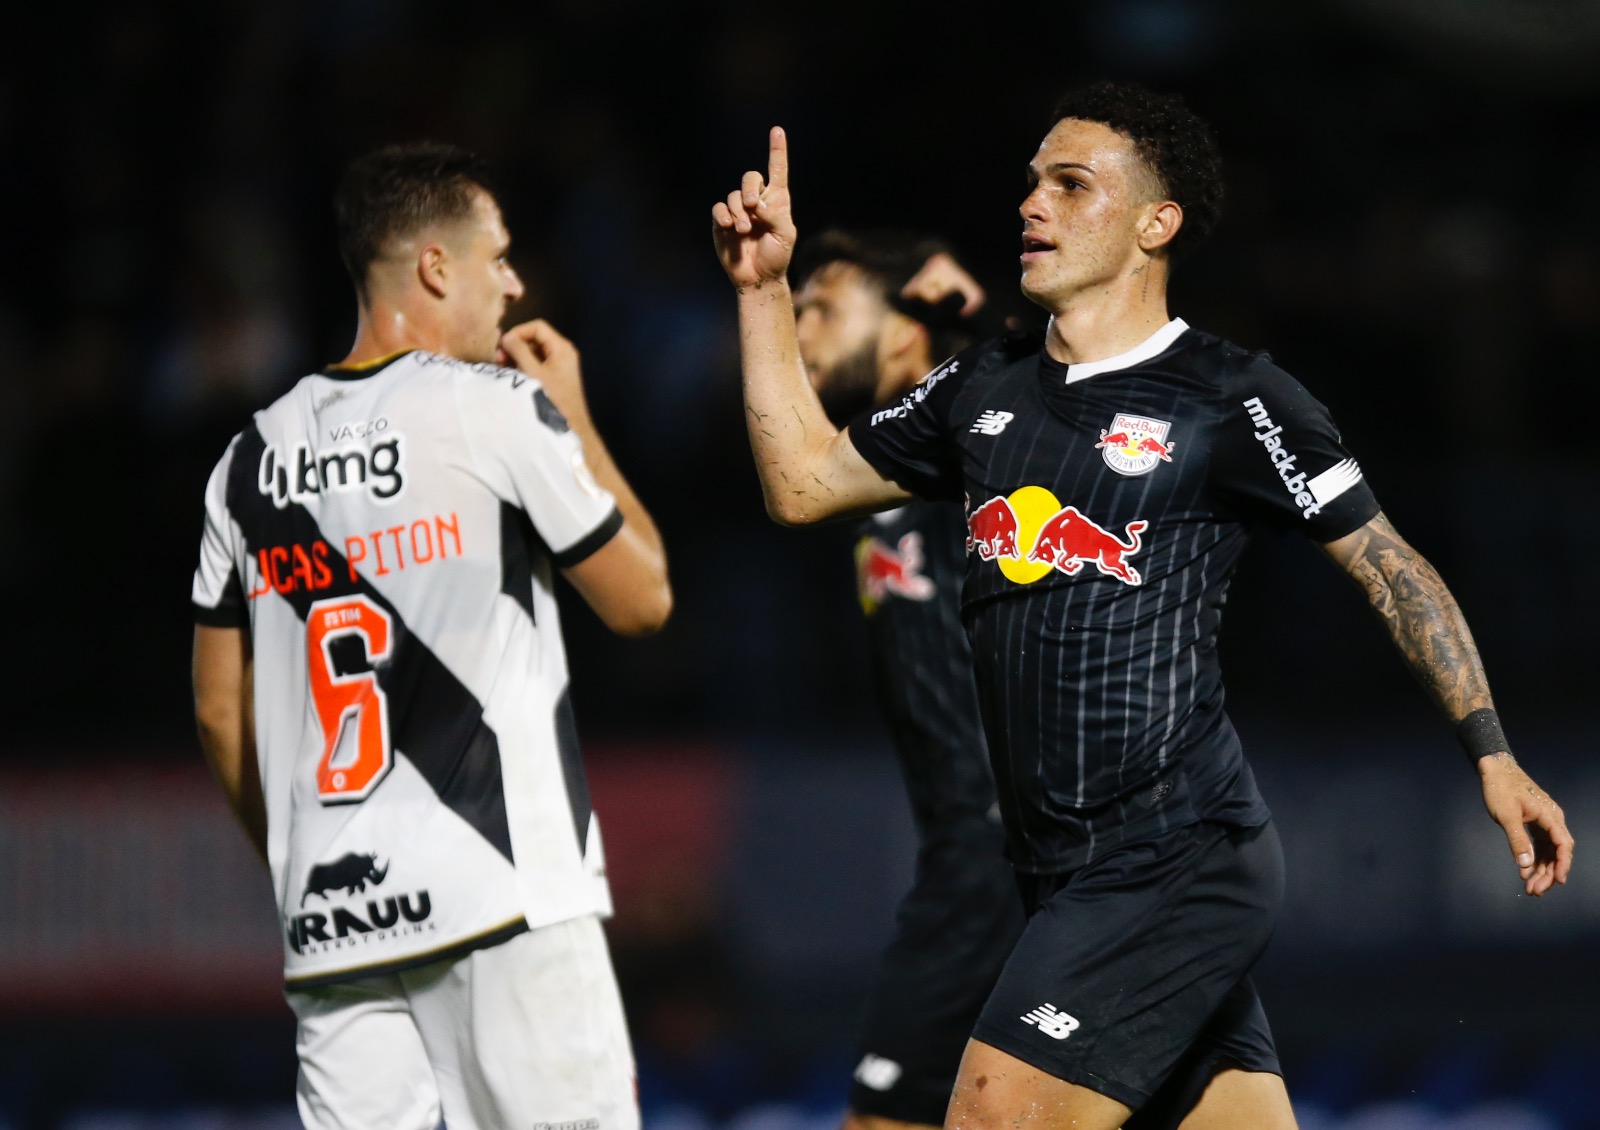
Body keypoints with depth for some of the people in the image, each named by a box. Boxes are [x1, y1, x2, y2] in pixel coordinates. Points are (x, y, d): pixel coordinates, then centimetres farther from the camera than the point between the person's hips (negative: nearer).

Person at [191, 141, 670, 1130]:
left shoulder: (254, 456, 11)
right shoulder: (500, 407, -6)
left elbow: (221, 710, 16)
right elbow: (643, 600, 4)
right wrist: (574, 419, 14)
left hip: (329, 912, 5)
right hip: (502, 895, -5)